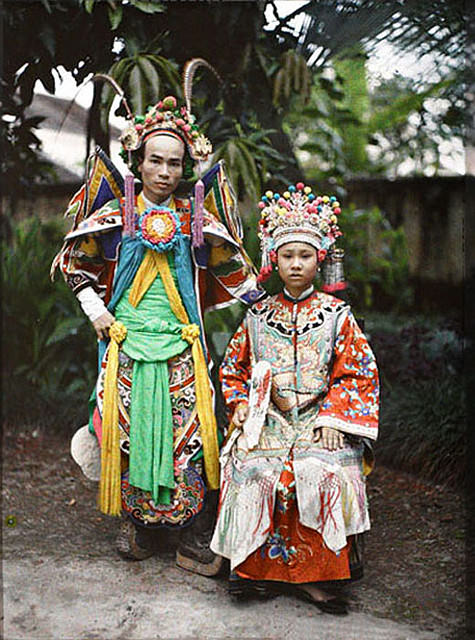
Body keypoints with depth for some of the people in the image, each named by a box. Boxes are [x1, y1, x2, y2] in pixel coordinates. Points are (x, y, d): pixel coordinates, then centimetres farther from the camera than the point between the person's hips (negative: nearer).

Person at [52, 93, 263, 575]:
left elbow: (236, 272, 15)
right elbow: (74, 262, 15)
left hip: (182, 346, 0)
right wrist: (94, 309, 6)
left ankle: (196, 541, 5)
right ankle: (137, 527, 20)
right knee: (128, 431, 2)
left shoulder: (196, 221, 5)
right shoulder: (115, 216, 4)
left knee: (189, 435, -5)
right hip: (126, 343, 0)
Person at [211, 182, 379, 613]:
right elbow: (235, 367, 21)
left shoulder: (336, 315, 6)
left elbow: (359, 372, 3)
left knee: (322, 473, -29)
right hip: (268, 420, 2)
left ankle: (317, 573, -14)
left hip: (321, 420, -1)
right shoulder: (259, 316, 13)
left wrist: (334, 419, -8)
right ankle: (258, 566, -13)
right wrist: (241, 405, 4)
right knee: (253, 471, -27)